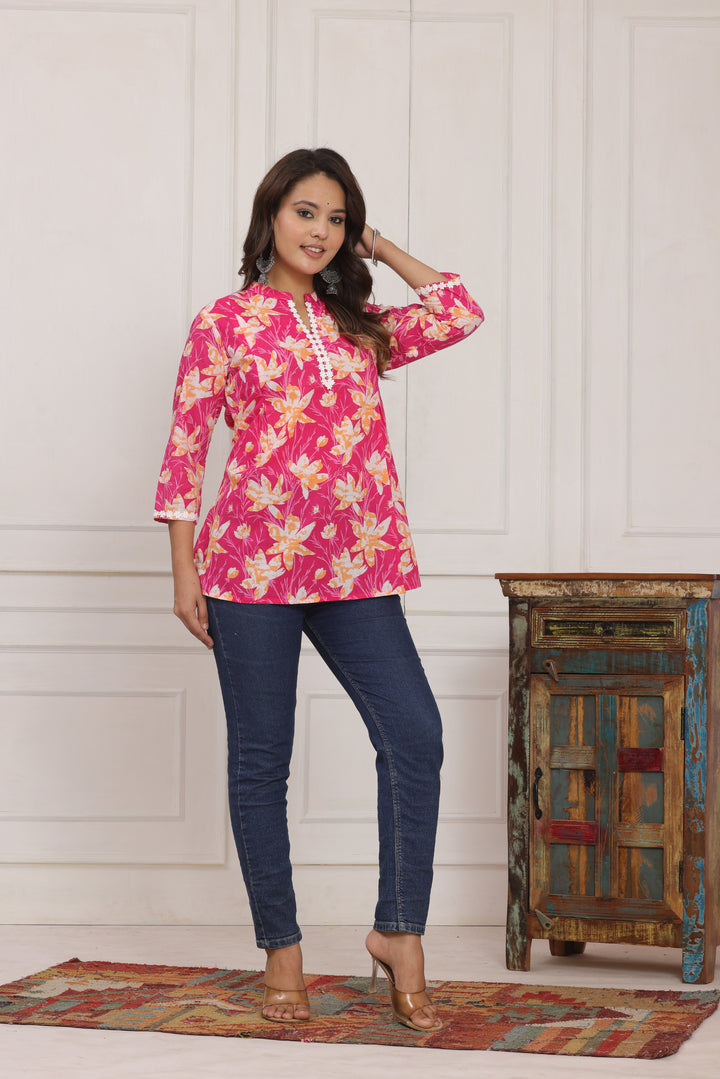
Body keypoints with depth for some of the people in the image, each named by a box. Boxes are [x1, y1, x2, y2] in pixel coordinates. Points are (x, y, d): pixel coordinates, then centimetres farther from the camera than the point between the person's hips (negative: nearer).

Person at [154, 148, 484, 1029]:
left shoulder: (359, 328, 15)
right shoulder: (225, 323, 3)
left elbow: (461, 314, 4)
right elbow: (185, 448, 2)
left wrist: (381, 250, 12)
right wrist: (185, 573, -3)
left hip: (355, 566, 3)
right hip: (254, 561, -3)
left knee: (414, 733, -13)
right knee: (259, 758, 2)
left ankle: (399, 933, -2)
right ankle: (281, 953, 13)